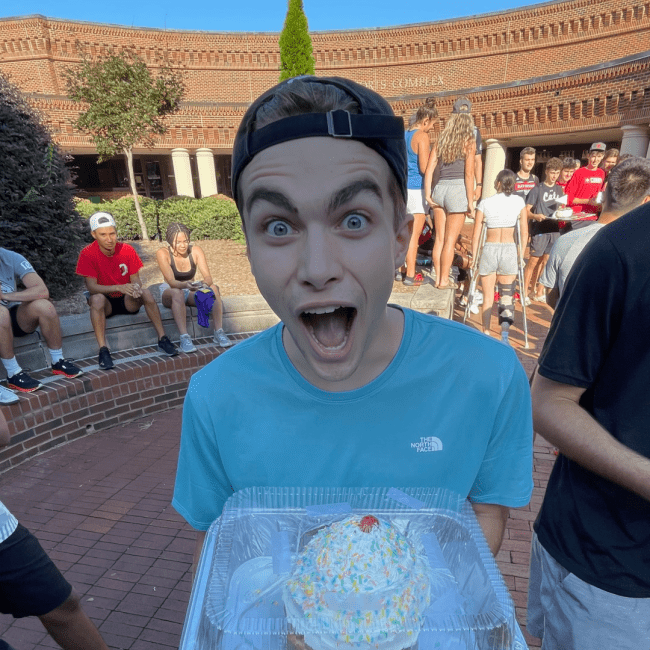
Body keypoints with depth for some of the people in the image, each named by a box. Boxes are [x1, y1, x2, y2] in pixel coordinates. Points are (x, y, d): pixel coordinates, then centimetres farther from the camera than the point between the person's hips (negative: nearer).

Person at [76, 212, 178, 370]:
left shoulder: (127, 250, -7)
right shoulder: (87, 254, -14)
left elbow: (136, 279, -5)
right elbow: (91, 287, -20)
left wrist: (136, 287, -31)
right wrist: (119, 288, -37)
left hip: (127, 301, 2)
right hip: (106, 303, -2)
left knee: (145, 292, -28)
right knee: (97, 299, -35)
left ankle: (162, 339, -23)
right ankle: (103, 350, -36)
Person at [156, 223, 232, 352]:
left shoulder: (196, 250, -10)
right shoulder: (163, 253, -16)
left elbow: (207, 276, -18)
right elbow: (171, 281, -28)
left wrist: (206, 283, -43)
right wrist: (185, 285, -50)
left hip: (191, 292, 3)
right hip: (170, 293, -2)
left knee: (213, 288, -27)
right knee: (177, 293, -39)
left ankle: (218, 332, -30)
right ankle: (184, 337, -44)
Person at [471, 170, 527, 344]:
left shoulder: (485, 203, -2)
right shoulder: (519, 202, 3)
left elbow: (476, 235, -3)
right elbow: (524, 233, 3)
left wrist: (474, 258, 5)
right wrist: (521, 255, 12)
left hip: (489, 250, -1)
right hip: (509, 250, 1)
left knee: (488, 296, 9)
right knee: (507, 295, 8)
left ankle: (486, 333, 9)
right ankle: (505, 332, -7)